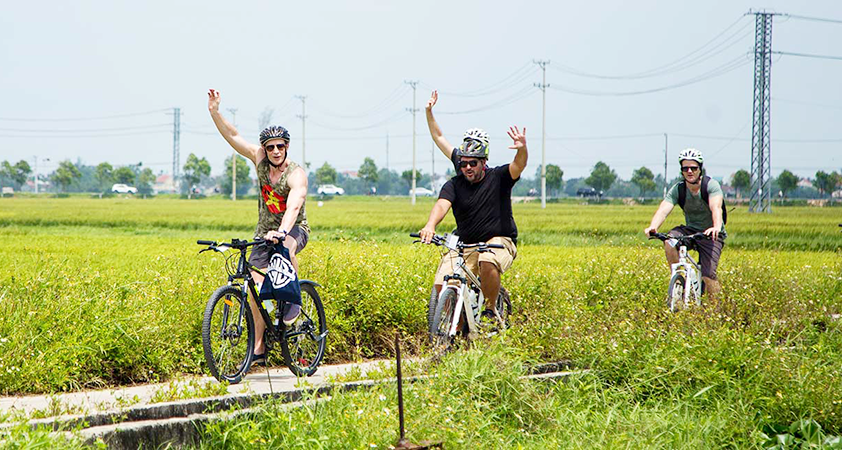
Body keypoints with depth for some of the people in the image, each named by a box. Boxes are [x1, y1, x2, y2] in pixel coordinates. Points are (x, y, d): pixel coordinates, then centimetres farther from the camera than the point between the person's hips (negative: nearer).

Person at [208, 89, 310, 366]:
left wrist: (282, 232, -55)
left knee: (286, 247, -41)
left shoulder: (296, 175, -22)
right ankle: (259, 347, 1)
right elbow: (232, 136, -4)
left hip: (294, 230, -5)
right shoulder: (260, 160, -4)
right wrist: (214, 112, -17)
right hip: (265, 231, 5)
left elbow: (293, 206, -39)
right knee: (257, 286, -7)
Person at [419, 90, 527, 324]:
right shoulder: (454, 185, -1)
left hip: (499, 242, -3)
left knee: (487, 262, -37)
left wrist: (522, 149, -46)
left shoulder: (498, 178, -5)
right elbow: (441, 205, -17)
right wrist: (430, 226, -38)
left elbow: (518, 165, -23)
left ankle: (492, 309, -14)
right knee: (441, 285, -18)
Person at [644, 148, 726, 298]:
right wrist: (653, 226, -44)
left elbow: (716, 208, -34)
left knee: (708, 276, -19)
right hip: (691, 230, 3)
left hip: (712, 235, -3)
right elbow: (663, 210, -22)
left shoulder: (711, 185, -17)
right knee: (669, 241, -28)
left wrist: (717, 227, -56)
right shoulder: (677, 189, -8)